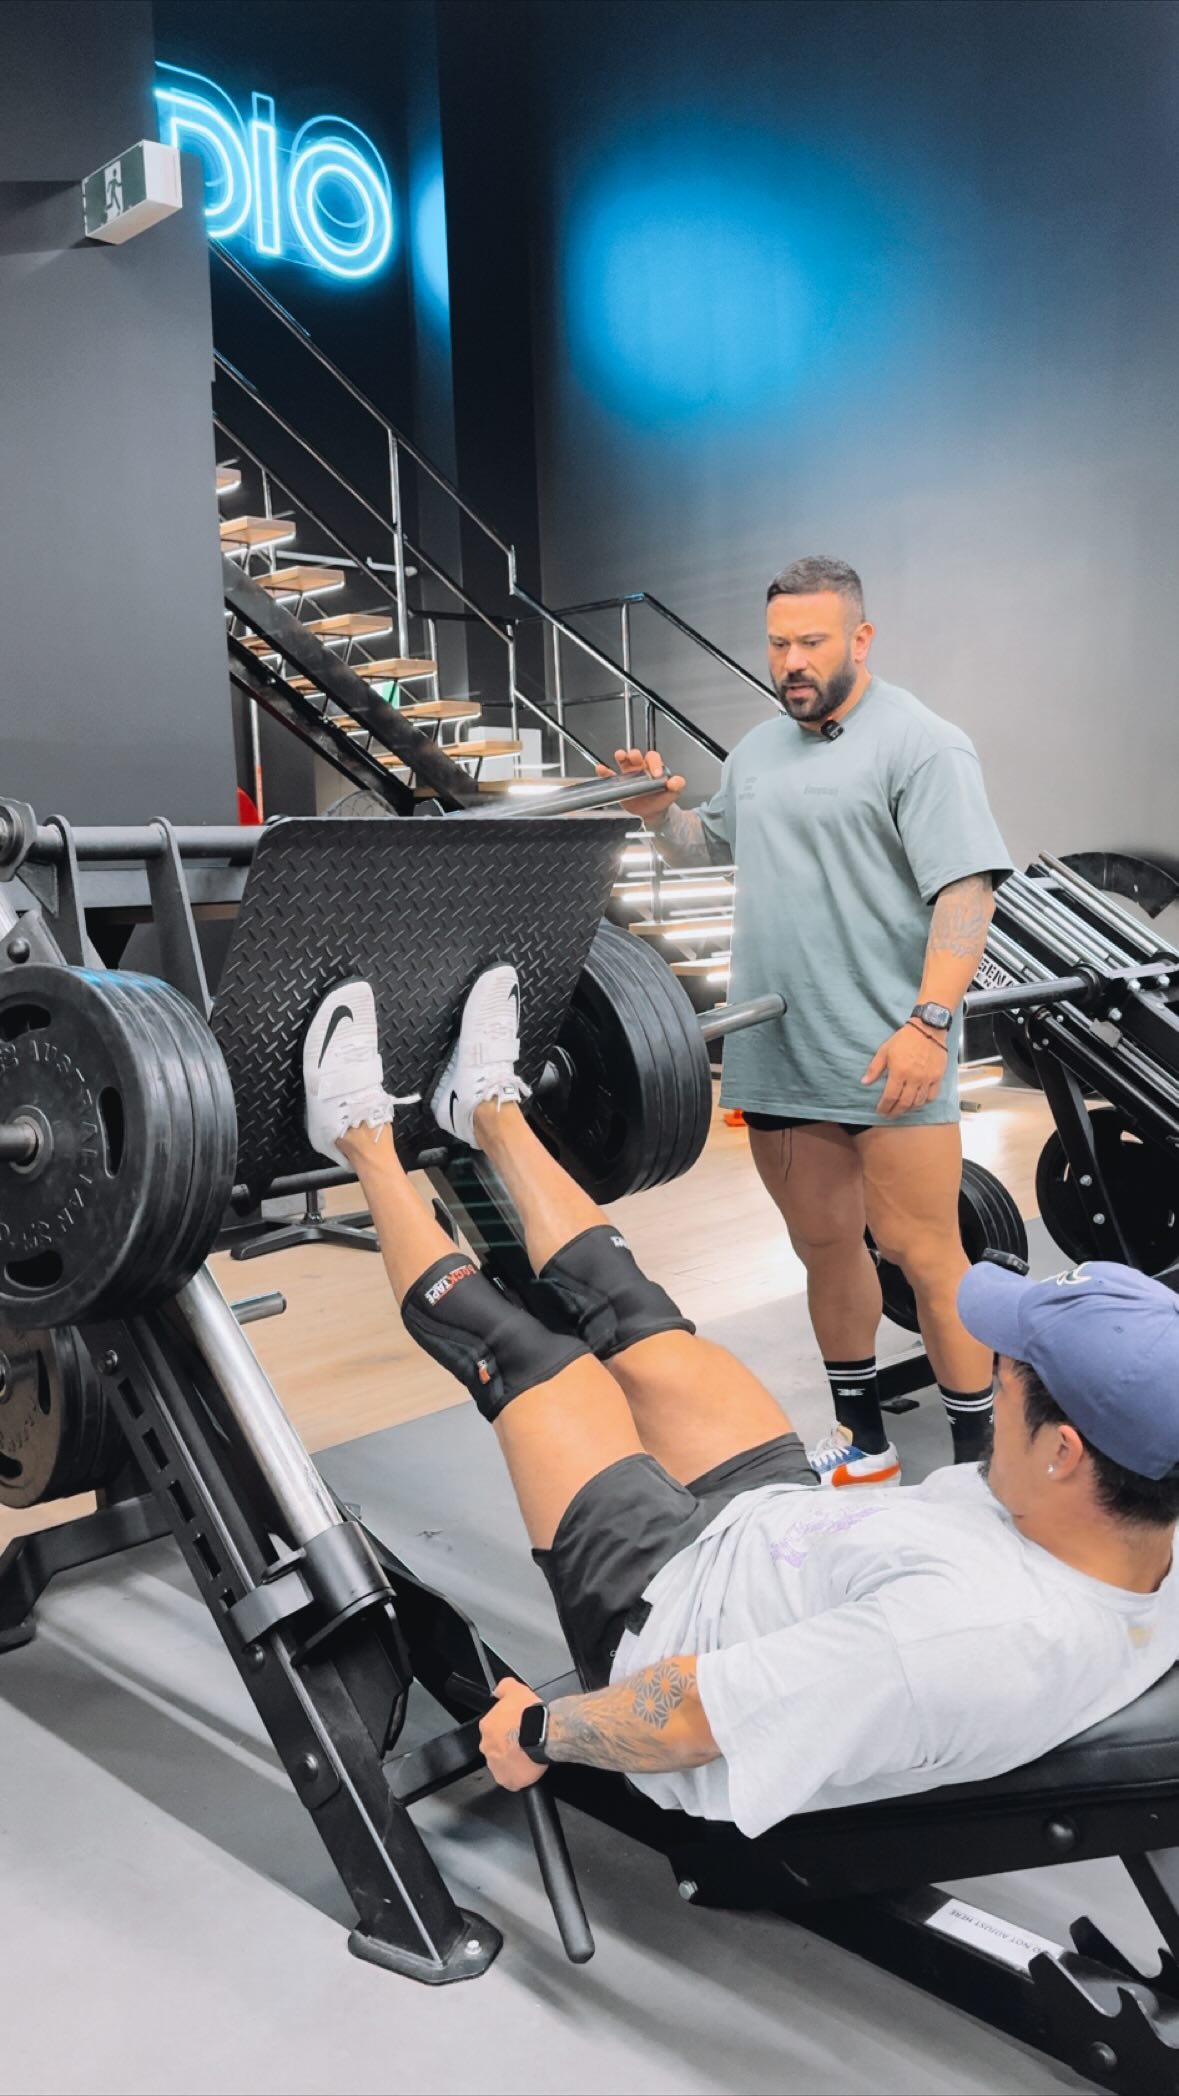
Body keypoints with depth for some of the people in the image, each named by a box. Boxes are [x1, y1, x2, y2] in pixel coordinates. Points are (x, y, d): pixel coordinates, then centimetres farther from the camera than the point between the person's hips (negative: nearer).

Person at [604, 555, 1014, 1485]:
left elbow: (967, 890, -15)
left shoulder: (921, 745, -7)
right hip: (779, 1059, 7)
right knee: (825, 1243, 14)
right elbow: (706, 844, 28)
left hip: (890, 1059, -7)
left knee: (921, 1251, -4)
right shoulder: (759, 750, 16)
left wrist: (929, 1022, -25)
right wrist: (659, 809, 6)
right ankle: (862, 1439, 30)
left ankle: (979, 1456, 12)